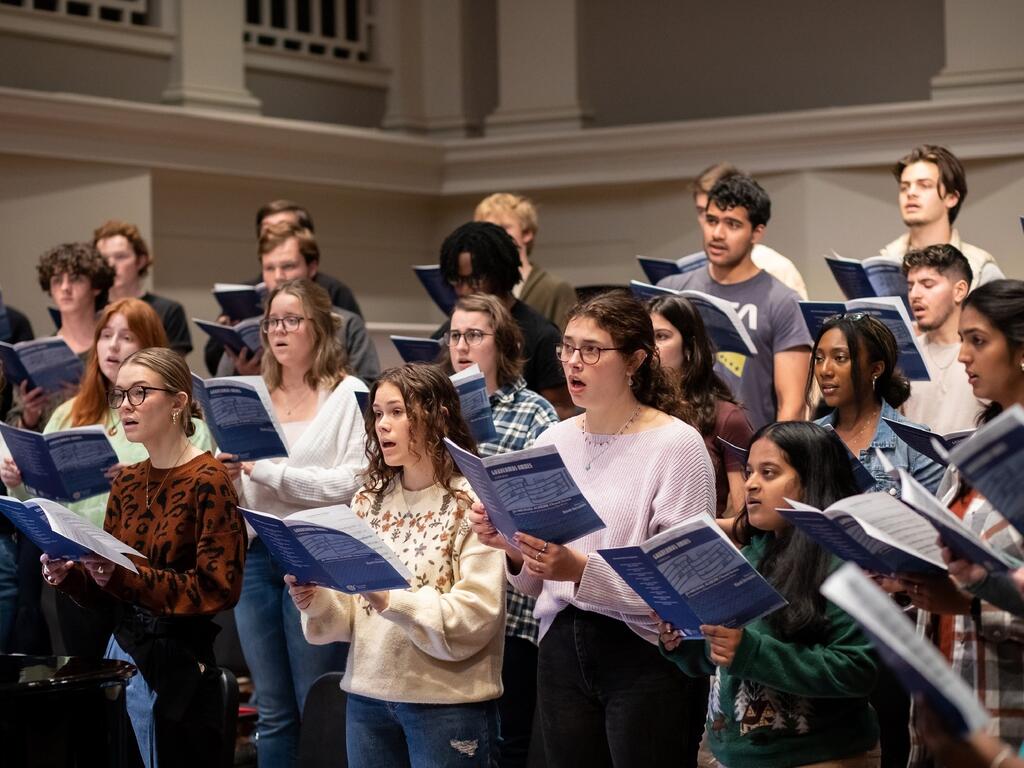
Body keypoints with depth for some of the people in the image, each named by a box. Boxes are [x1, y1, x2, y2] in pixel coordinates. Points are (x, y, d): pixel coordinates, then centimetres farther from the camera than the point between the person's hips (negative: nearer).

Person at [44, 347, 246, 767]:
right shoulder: (127, 482, 10)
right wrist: (69, 575, -5)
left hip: (178, 667, -6)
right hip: (121, 652, 6)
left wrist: (124, 574, -24)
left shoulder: (207, 482, -11)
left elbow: (219, 589, -17)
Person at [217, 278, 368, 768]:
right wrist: (229, 479, -5)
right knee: (272, 712, 10)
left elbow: (352, 484, -15)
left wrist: (269, 470, -15)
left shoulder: (349, 396, -3)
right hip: (257, 556, 5)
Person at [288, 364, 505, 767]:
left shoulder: (473, 503, -8)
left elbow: (474, 617, -16)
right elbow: (352, 611, 10)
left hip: (447, 701, -5)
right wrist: (318, 601, -10)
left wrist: (391, 600, -26)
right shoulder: (368, 500, 10)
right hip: (368, 694, 5)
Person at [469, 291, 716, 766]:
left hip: (645, 654, -5)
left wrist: (582, 570, -26)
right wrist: (511, 548, -6)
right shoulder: (553, 441, 10)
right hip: (562, 649, 5)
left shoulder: (677, 445, -8)